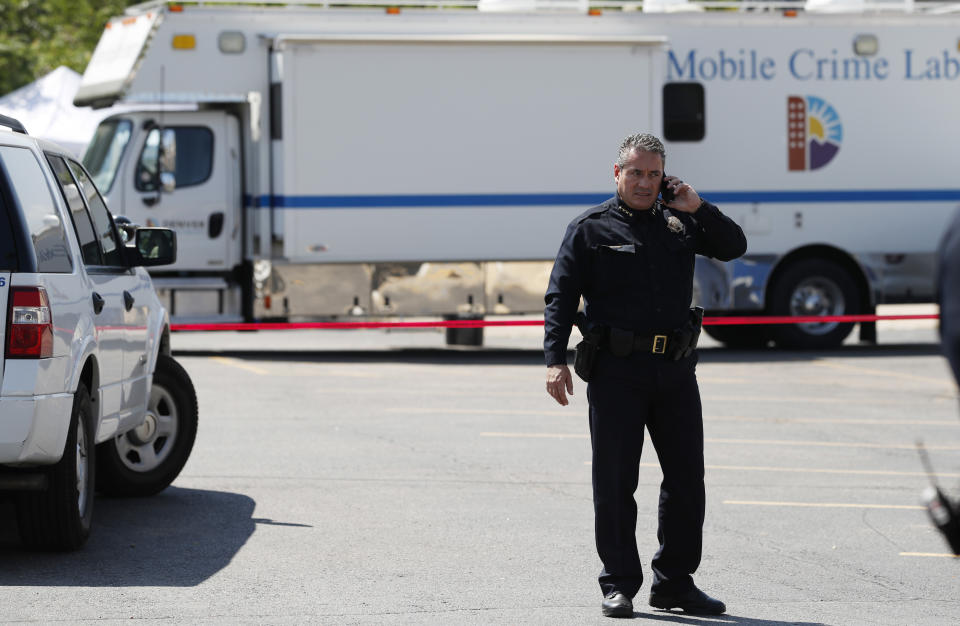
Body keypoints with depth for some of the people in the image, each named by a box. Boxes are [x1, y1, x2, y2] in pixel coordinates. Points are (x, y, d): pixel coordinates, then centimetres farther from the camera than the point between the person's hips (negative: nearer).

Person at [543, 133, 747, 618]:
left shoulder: (679, 223, 13)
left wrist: (697, 208, -2)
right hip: (616, 369, -4)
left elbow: (734, 247, 11)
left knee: (687, 477, 6)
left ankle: (675, 582, 16)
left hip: (675, 370, 4)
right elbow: (560, 297, 0)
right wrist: (555, 359, -11)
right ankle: (619, 586, 8)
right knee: (615, 481, 0)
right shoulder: (590, 229, 3)